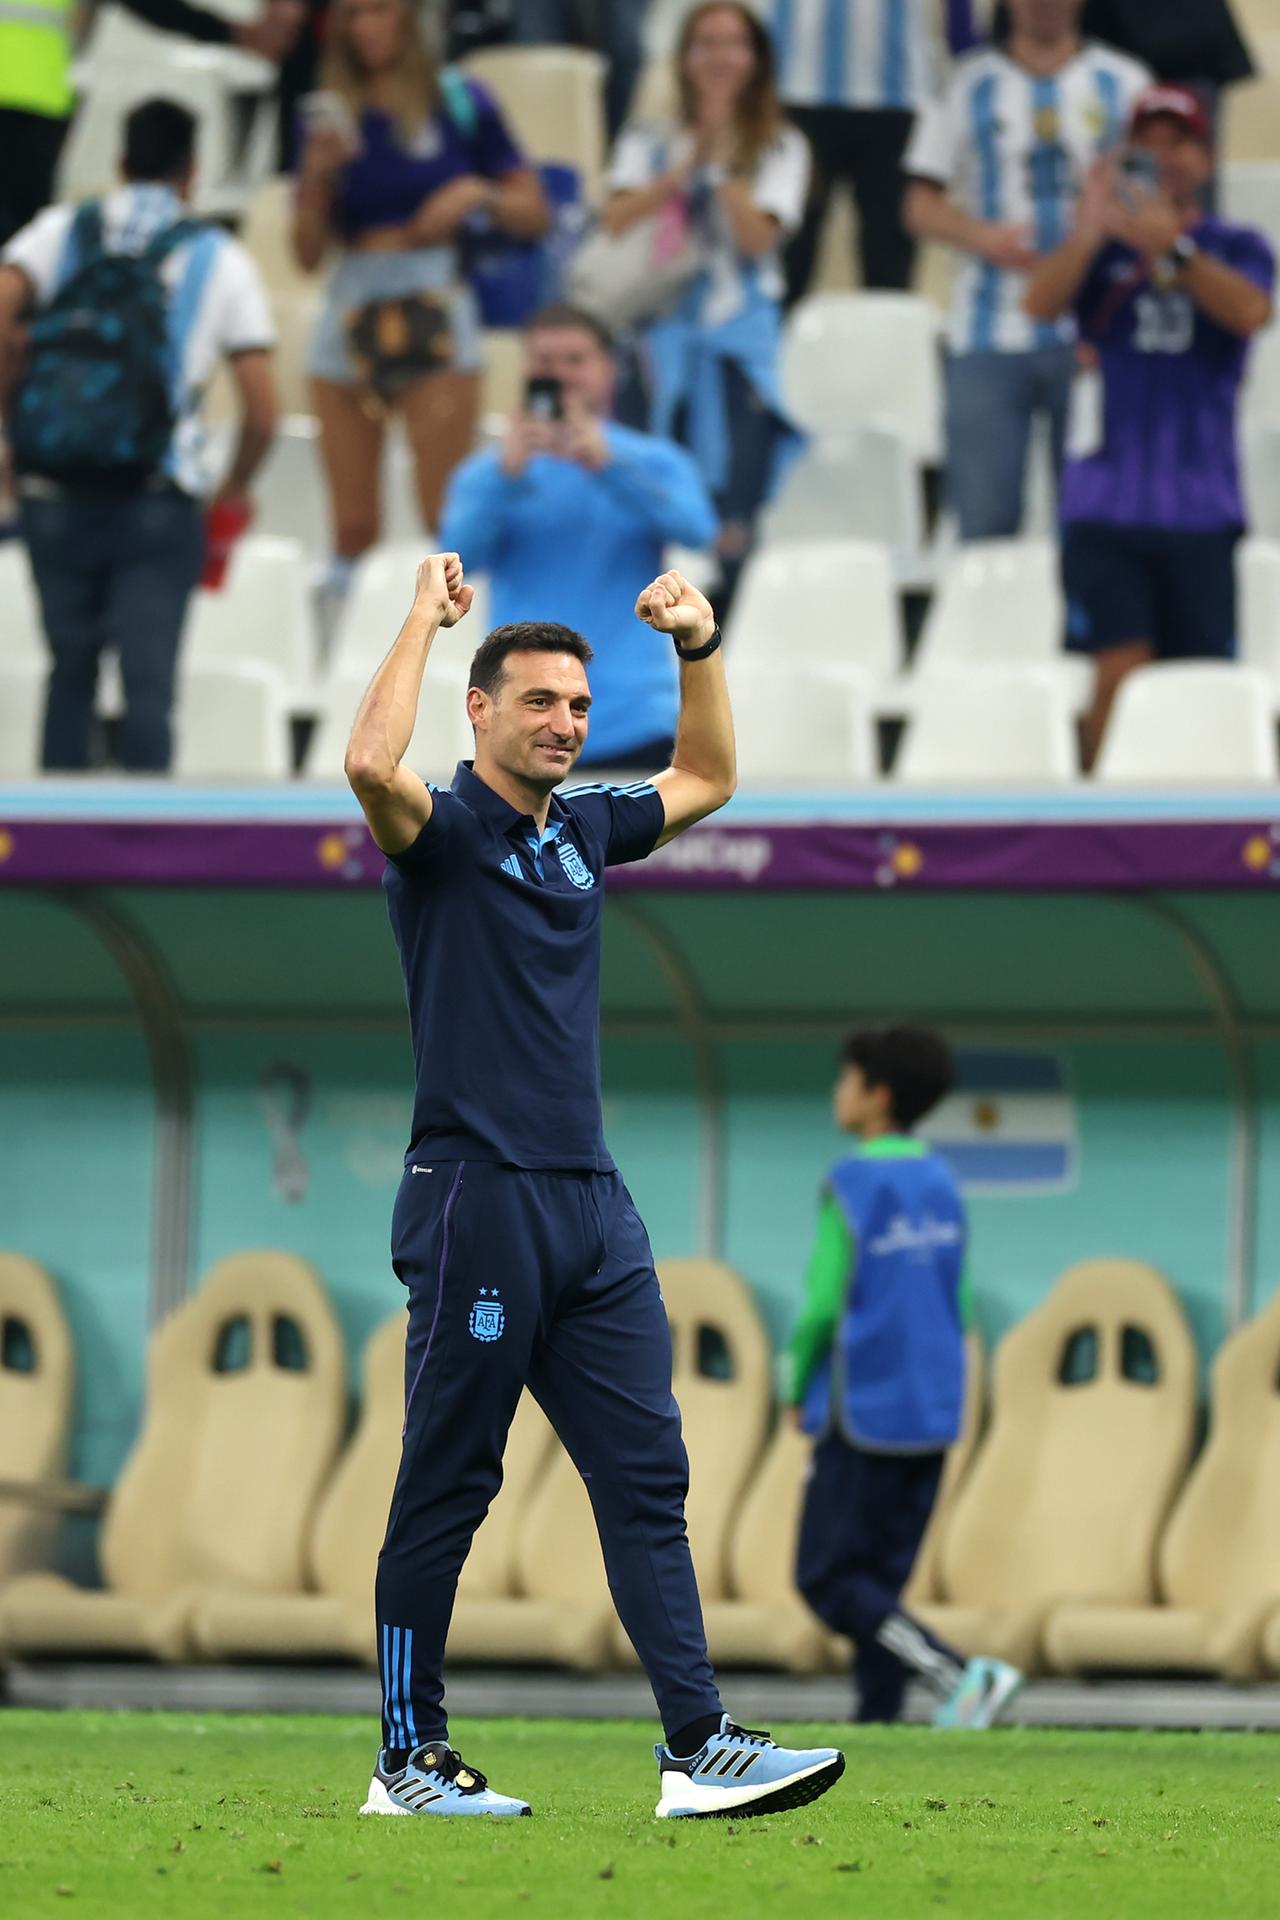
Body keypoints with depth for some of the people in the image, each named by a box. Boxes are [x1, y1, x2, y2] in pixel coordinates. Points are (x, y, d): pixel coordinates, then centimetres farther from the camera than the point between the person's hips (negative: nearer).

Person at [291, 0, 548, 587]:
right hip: (351, 318, 3)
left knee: (446, 518, -10)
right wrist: (318, 175, -9)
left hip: (435, 318, -3)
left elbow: (533, 214, 7)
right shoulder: (332, 117, 9)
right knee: (353, 527, 3)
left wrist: (479, 194, -12)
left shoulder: (460, 104, 3)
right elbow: (307, 253, 6)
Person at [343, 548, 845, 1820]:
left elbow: (705, 780, 33)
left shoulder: (584, 831, 16)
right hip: (477, 1192, -7)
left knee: (646, 1476, 0)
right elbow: (372, 764, -27)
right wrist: (425, 615, -17)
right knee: (446, 1489, -1)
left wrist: (699, 647, 20)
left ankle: (697, 1747, -3)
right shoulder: (444, 832, -4)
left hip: (591, 1203, 7)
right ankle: (408, 1758, 6)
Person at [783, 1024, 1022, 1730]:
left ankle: (962, 1676, -18)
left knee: (828, 1582, -2)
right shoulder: (940, 1186, 8)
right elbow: (954, 1304, 12)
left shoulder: (849, 1187, -14)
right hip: (933, 1409, 7)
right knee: (880, 1578, 11)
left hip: (863, 1414, -7)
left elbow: (822, 1306, -16)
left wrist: (796, 1388, 1)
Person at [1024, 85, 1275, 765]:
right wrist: (1088, 234, -30)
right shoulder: (1102, 249, 8)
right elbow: (1041, 301, -11)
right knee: (1121, 669, -12)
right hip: (1108, 503, -1)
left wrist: (1171, 247, -29)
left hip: (1201, 506, 1)